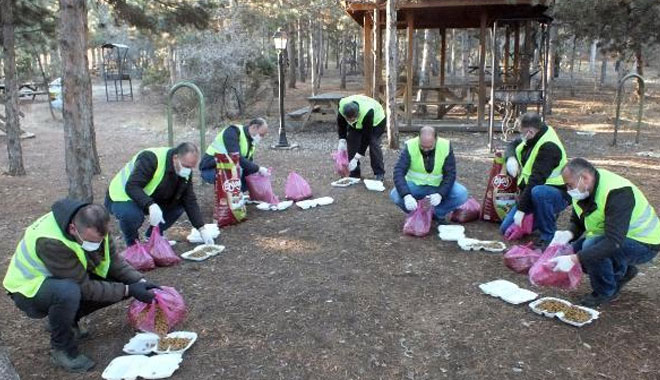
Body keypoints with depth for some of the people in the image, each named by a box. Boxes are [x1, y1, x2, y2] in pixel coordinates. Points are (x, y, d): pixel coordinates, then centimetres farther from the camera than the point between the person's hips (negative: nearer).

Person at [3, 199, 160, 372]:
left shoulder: (93, 226, -17)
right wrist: (128, 290, -30)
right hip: (29, 287, -7)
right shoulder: (50, 241, -37)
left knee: (119, 282, -10)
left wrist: (139, 282, -22)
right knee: (68, 292, -40)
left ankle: (68, 320, 10)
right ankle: (61, 349, -13)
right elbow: (85, 288, -32)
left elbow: (114, 260, -8)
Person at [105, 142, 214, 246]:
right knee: (132, 215, -37)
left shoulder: (186, 172, -8)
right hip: (122, 197, -7)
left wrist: (202, 229, -12)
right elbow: (131, 186, -36)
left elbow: (190, 202, -5)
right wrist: (151, 205, -51)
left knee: (179, 205, -10)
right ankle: (132, 244, -4)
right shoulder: (151, 159, -31)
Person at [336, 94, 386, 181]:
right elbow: (341, 124, -11)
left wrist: (356, 158, -39)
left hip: (376, 121, -5)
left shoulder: (367, 113, -45)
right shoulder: (342, 107, -33)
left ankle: (379, 173, -7)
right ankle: (354, 173, 0)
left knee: (373, 144, -20)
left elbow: (366, 138, -39)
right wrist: (342, 140, -23)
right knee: (351, 142, -11)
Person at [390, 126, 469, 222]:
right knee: (395, 195, -30)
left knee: (462, 194, -25)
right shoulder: (410, 147, -20)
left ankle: (439, 214, 3)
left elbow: (450, 174, -15)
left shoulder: (446, 147, -16)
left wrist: (440, 194, -32)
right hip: (415, 185, -1)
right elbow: (398, 172, -28)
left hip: (438, 186, 1)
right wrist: (407, 195, -44)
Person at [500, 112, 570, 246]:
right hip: (530, 193, 8)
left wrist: (521, 208, -30)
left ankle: (549, 236, -22)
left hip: (558, 195, -8)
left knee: (538, 192, -44)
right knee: (506, 229, 1)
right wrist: (510, 158, -5)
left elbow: (536, 180, -31)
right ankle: (545, 217, 19)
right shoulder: (533, 138, 0)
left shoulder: (549, 147, -27)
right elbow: (513, 145, 19)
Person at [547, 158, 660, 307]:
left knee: (591, 246, -32)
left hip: (644, 244, -9)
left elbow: (614, 242, -38)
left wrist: (574, 259, -43)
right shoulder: (582, 191, -6)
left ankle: (606, 292, -7)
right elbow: (577, 222, 5)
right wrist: (568, 234, -20)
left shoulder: (617, 193, -32)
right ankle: (622, 271, 13)